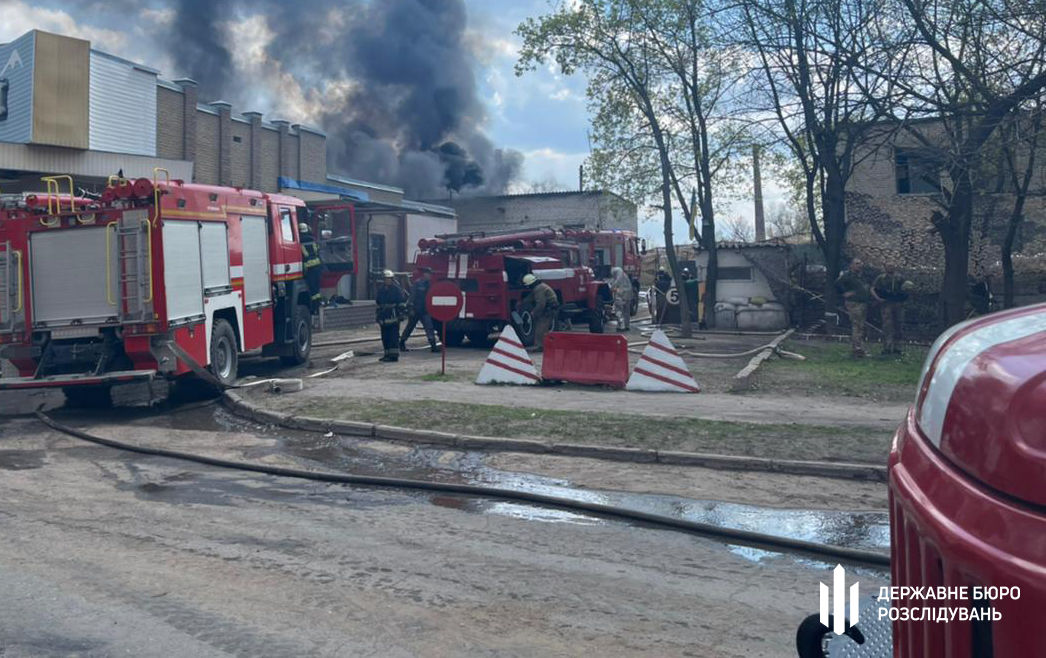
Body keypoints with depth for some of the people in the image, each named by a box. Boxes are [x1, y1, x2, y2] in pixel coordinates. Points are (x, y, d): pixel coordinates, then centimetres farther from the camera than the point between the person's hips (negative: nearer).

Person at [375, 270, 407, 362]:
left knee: (393, 337, -8)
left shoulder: (397, 289, -4)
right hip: (384, 317, 7)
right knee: (385, 337, 10)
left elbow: (402, 302, -6)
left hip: (393, 317, -7)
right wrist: (378, 315, 23)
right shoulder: (381, 289, 16)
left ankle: (394, 355, -7)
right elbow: (378, 301, 24)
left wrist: (402, 313, -12)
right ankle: (387, 354, 18)